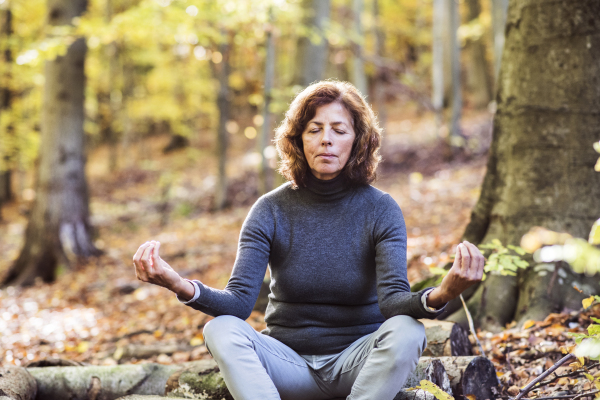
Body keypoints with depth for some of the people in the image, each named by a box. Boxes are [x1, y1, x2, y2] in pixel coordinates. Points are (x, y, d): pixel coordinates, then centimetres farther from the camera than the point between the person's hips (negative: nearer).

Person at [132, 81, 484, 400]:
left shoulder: (380, 210, -6)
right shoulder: (271, 211, -4)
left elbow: (393, 299, -21)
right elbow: (239, 302, -15)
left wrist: (441, 295, -44)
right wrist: (182, 287, -37)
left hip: (357, 361, -1)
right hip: (289, 362, 1)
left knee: (406, 331, -31)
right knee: (221, 330, -27)